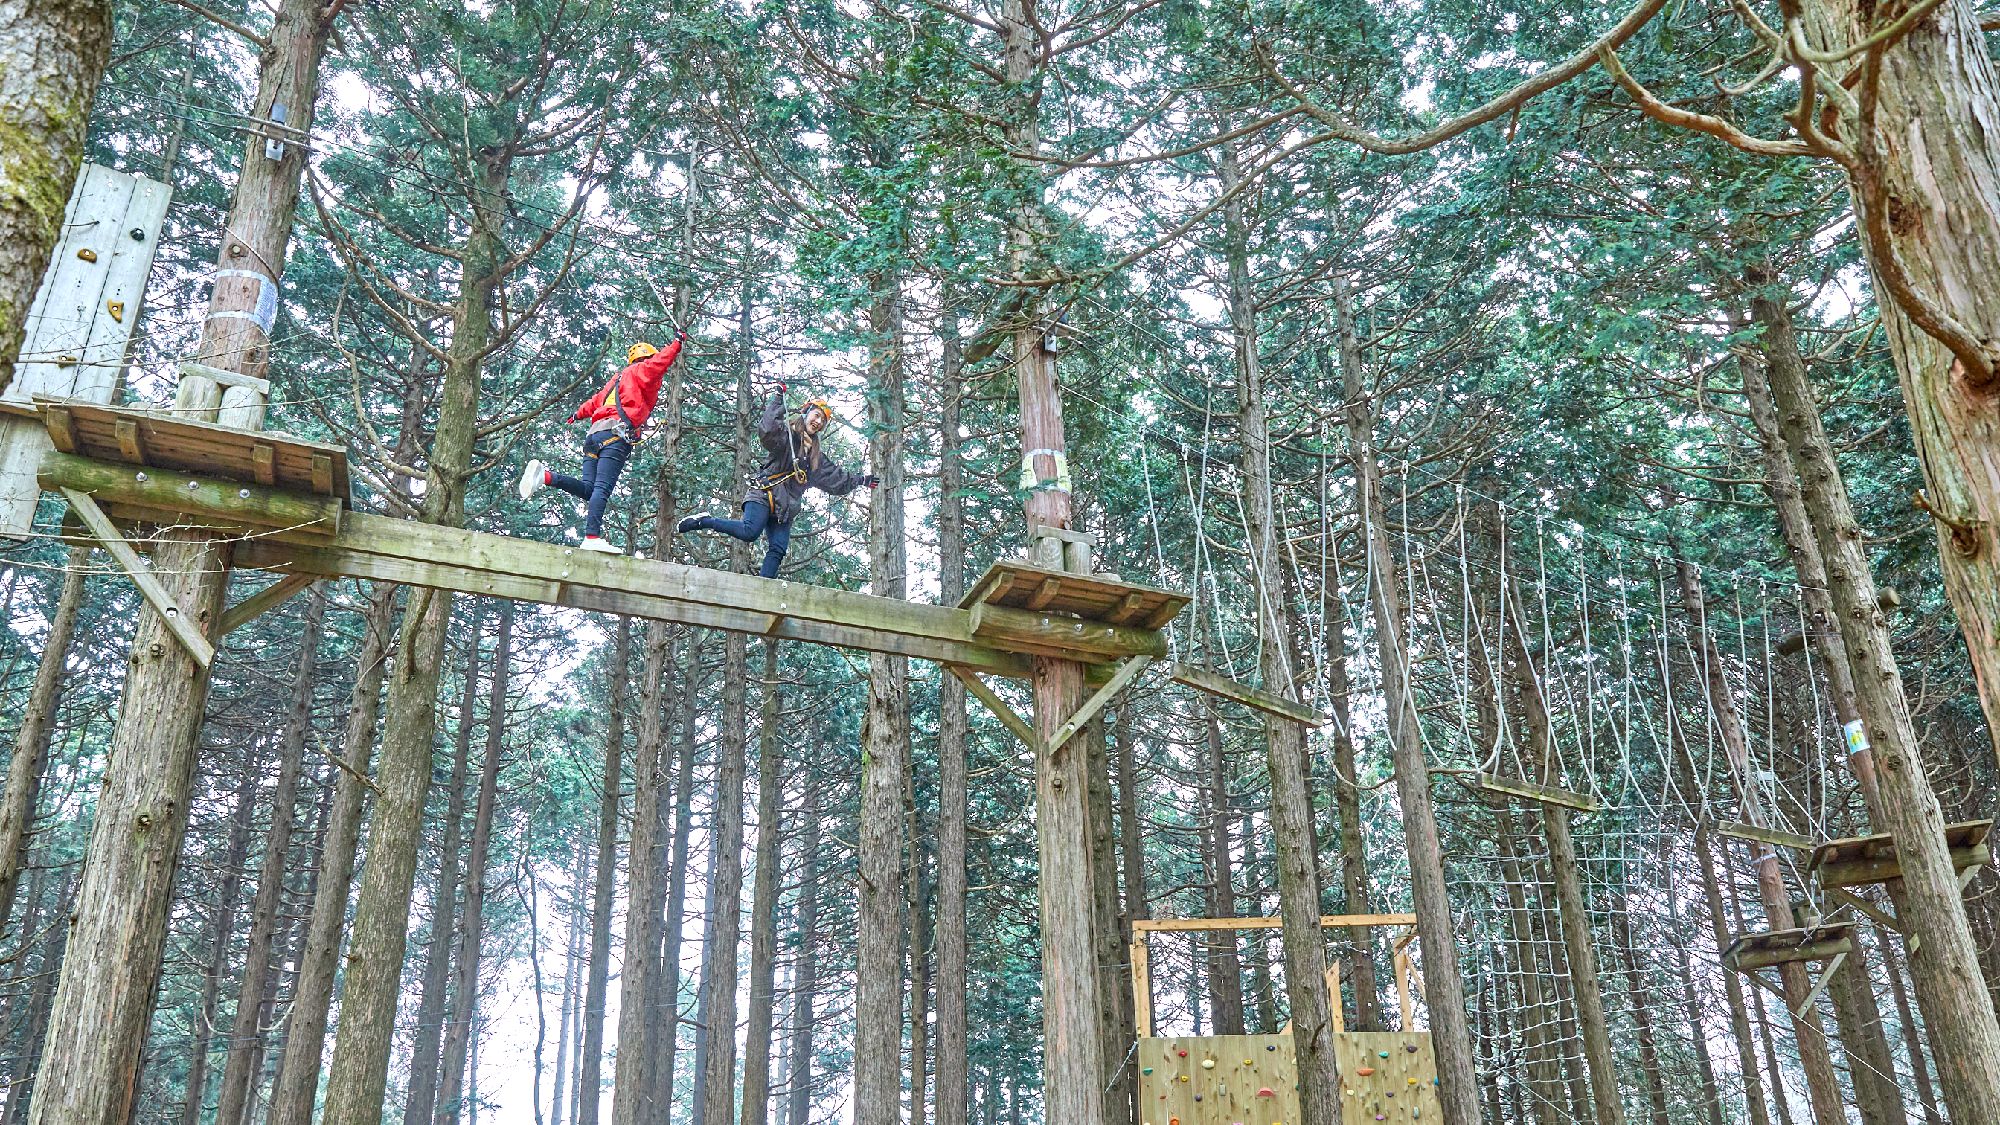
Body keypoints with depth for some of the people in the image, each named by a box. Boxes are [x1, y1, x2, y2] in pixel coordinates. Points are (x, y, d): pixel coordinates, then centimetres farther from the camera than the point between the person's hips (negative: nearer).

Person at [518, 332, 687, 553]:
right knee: (602, 489, -18)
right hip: (616, 433, -8)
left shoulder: (619, 379, 34)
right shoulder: (641, 371, 11)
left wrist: (579, 415, 57)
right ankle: (592, 537, -27)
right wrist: (678, 342, 0)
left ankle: (544, 475, -14)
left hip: (594, 435, 8)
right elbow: (661, 361, -10)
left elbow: (595, 401, 41)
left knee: (588, 489, 0)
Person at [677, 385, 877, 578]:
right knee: (750, 532, -27)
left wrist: (862, 480, 29)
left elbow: (838, 479, 31)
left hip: (784, 509, 7)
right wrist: (777, 399, -22)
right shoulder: (785, 434, 2)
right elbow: (767, 430, -21)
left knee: (777, 550, -10)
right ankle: (703, 521, -10)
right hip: (764, 493, -7)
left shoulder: (816, 456, 25)